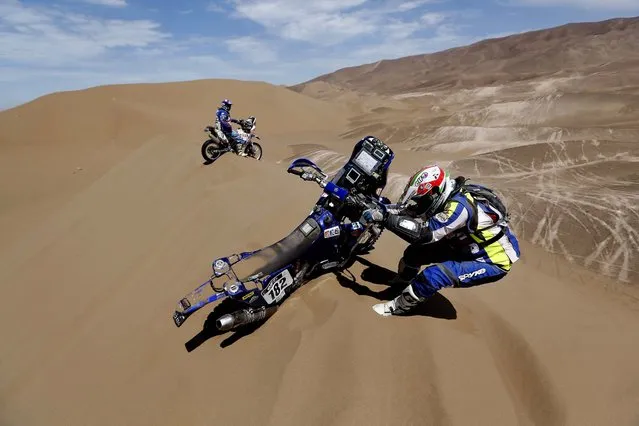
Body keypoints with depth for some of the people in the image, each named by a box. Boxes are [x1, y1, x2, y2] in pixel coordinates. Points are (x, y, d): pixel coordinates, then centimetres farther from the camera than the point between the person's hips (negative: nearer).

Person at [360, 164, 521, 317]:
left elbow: (423, 233, -39)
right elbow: (414, 211, -2)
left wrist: (385, 218, -40)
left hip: (494, 261, -8)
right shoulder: (449, 195, -8)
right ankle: (402, 281, 34)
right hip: (470, 247, 9)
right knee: (417, 250, 6)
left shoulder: (459, 206, -35)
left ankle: (399, 306, -6)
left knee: (435, 274, -27)